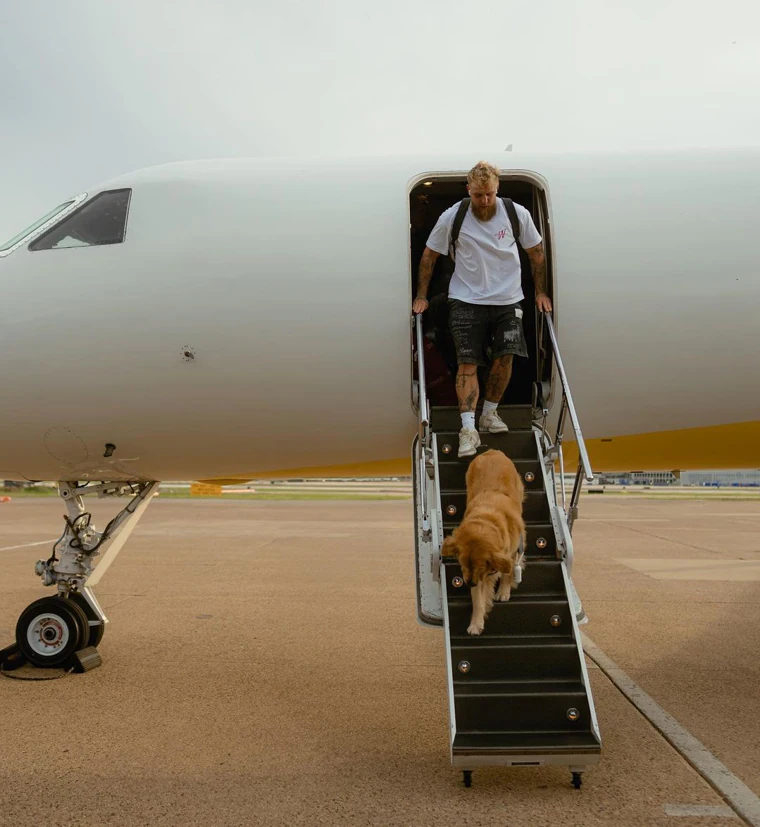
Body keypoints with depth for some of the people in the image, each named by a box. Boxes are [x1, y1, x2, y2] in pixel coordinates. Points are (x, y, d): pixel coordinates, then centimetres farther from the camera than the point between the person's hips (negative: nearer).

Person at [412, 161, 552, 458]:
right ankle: (468, 428, -11)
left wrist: (540, 292, 11)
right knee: (467, 363, -9)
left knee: (504, 357, 1)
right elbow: (428, 256, 4)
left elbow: (536, 253, 11)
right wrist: (421, 296, 3)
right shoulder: (452, 217, -7)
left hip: (508, 300, 2)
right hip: (466, 301, -2)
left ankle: (489, 413, 23)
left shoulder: (517, 214, -3)